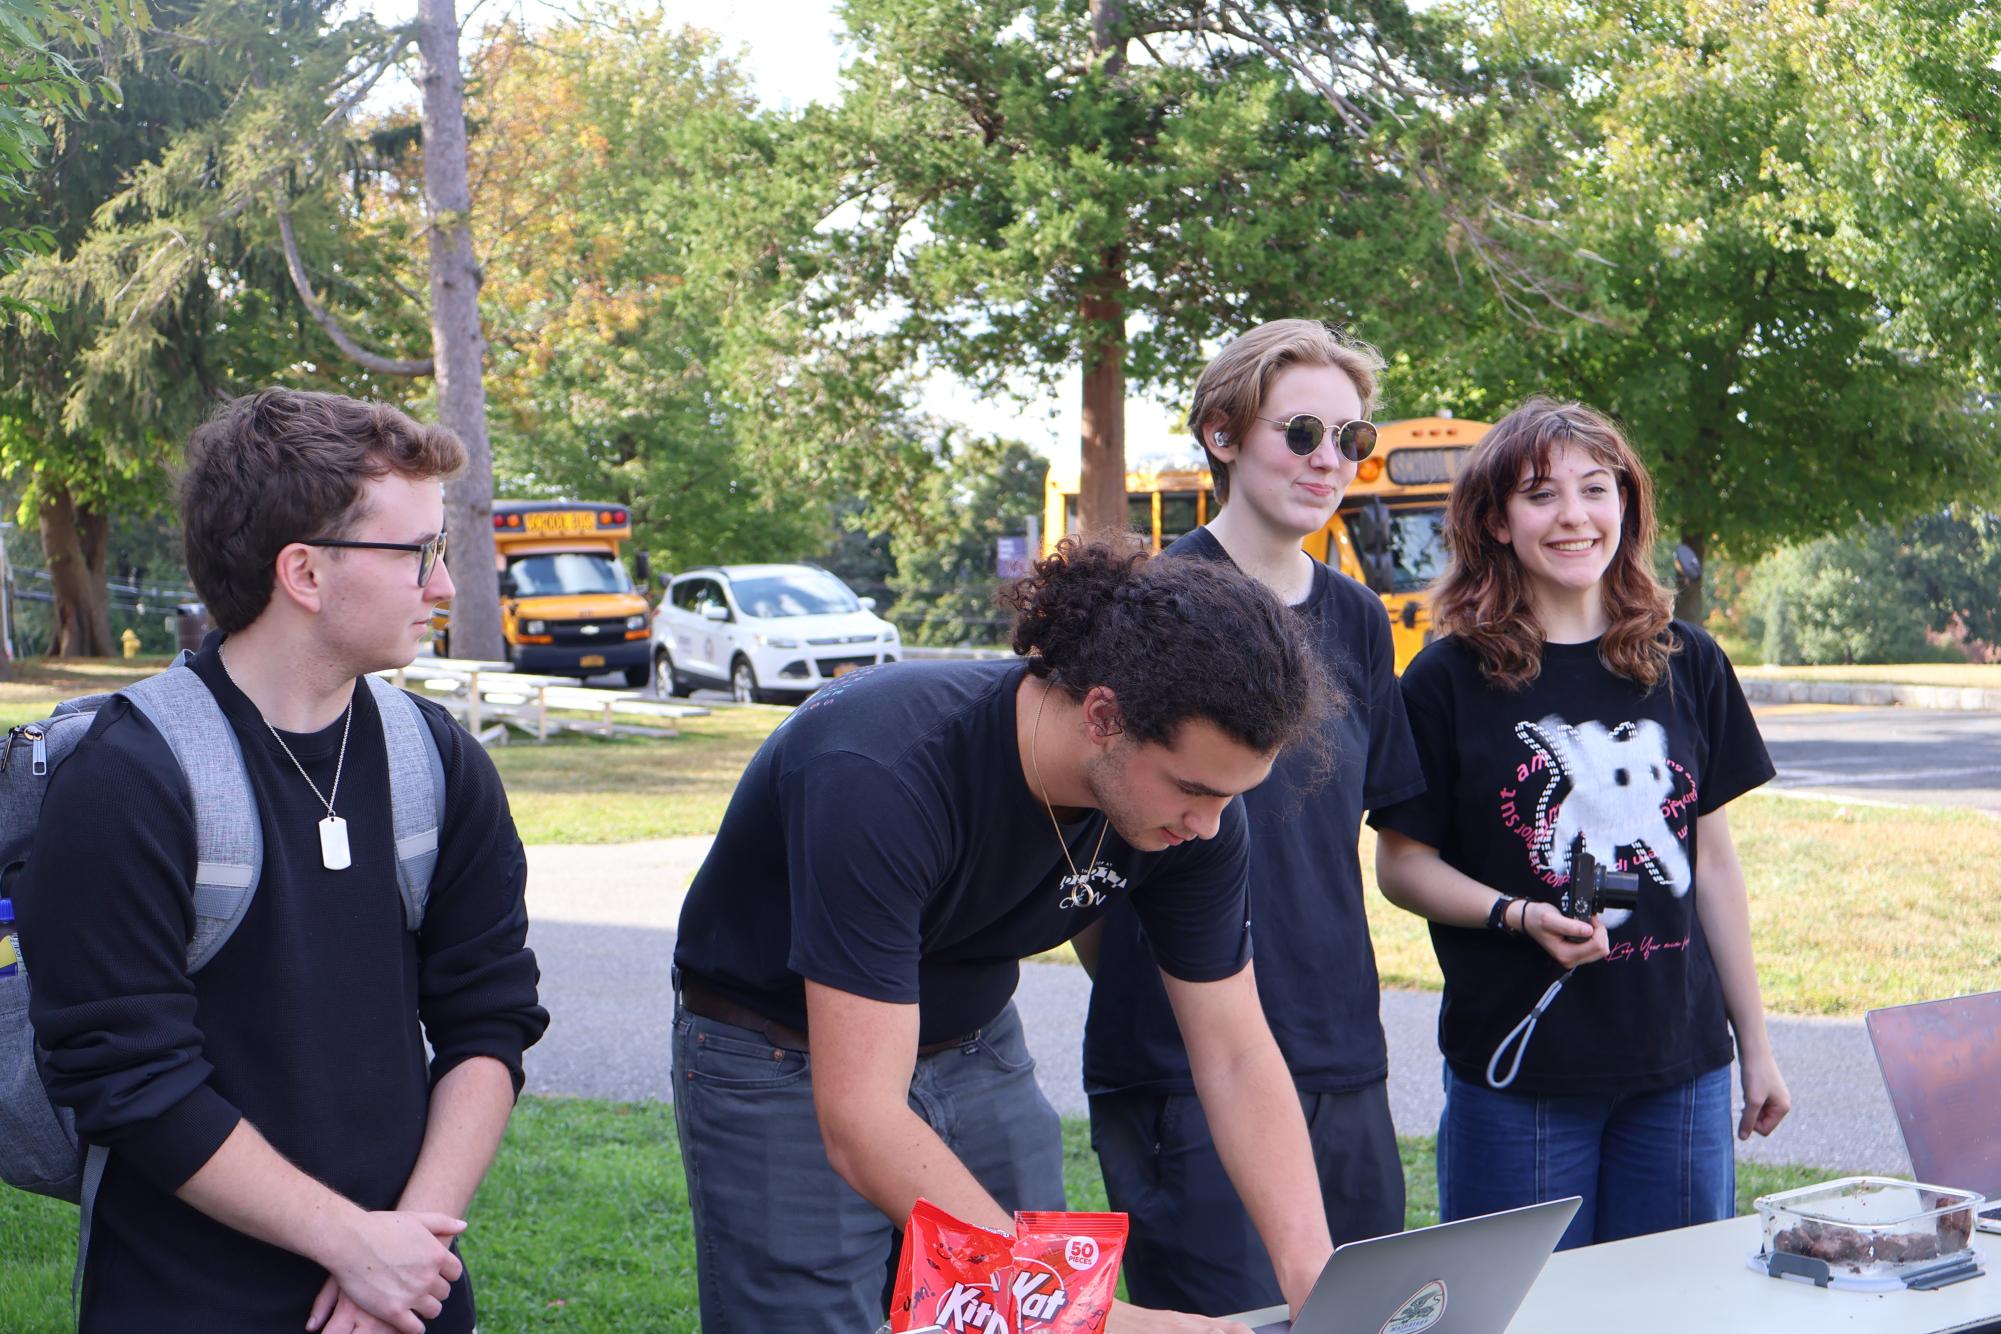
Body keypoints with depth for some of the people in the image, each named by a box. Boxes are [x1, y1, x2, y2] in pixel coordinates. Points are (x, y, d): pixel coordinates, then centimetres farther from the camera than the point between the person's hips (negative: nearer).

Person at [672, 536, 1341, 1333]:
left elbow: (1236, 1056, -9)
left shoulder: (1194, 805, -18)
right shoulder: (880, 775, -37)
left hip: (974, 1050, 5)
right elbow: (861, 1123, -40)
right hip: (782, 1065, -5)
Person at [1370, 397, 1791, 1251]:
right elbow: (1402, 866, -2)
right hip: (1518, 1075, -3)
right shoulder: (1449, 678, -4)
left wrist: (1755, 1044, 11)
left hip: (1680, 1068, 3)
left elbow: (1714, 862, 10)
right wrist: (1520, 916, -19)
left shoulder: (1688, 665, 6)